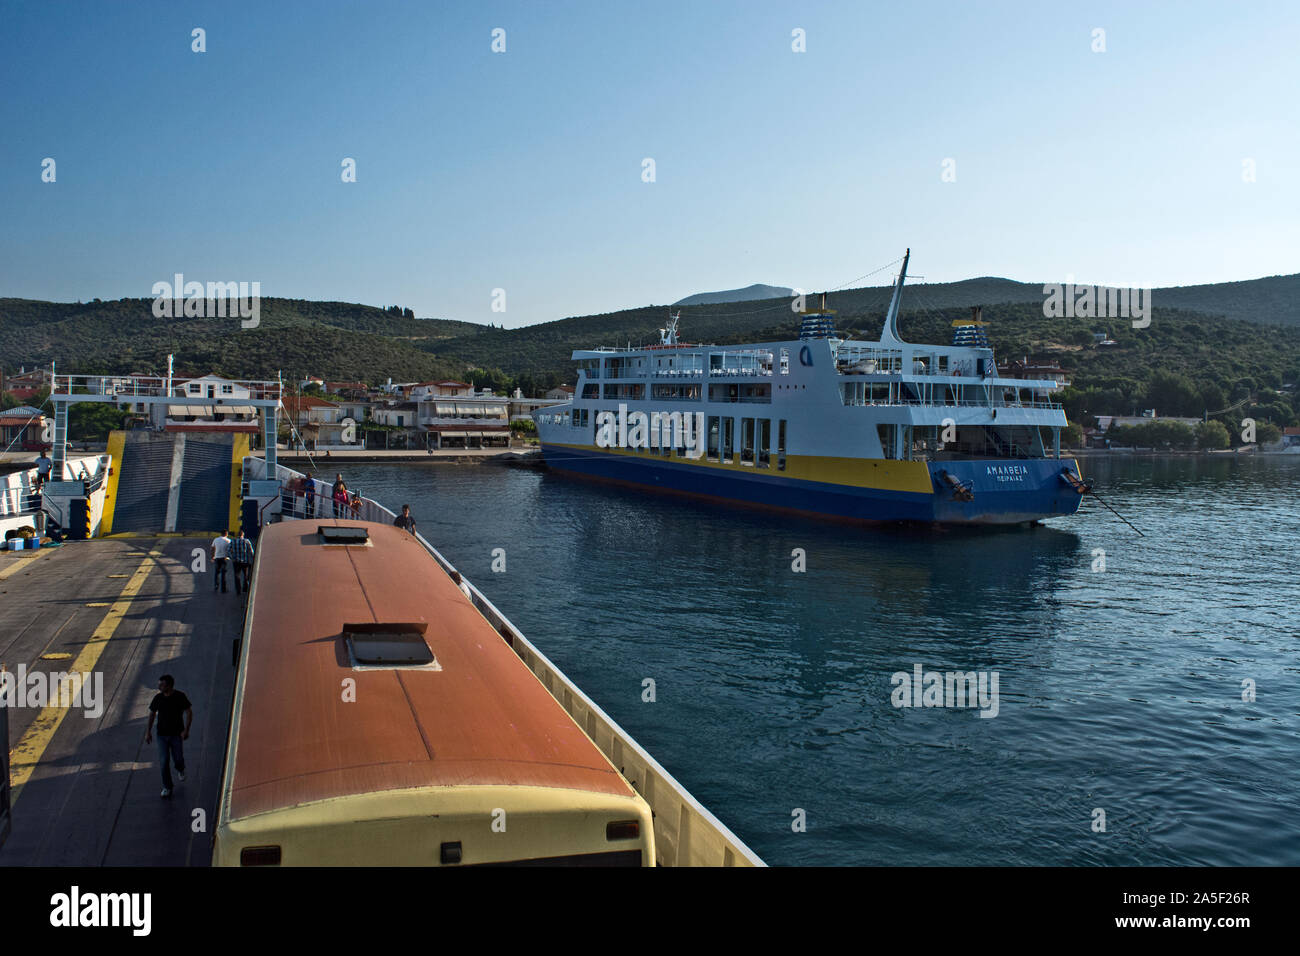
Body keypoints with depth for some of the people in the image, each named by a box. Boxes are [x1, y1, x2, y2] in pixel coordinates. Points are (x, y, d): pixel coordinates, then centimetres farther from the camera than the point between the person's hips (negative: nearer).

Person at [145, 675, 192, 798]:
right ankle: (167, 787, 14)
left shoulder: (180, 697, -11)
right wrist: (148, 731, 6)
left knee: (178, 758, 0)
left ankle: (180, 770, 38)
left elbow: (189, 712, -6)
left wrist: (186, 730, -13)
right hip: (162, 734, 2)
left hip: (176, 734, -2)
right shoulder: (158, 698, -3)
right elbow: (152, 714, 9)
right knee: (163, 761, -1)